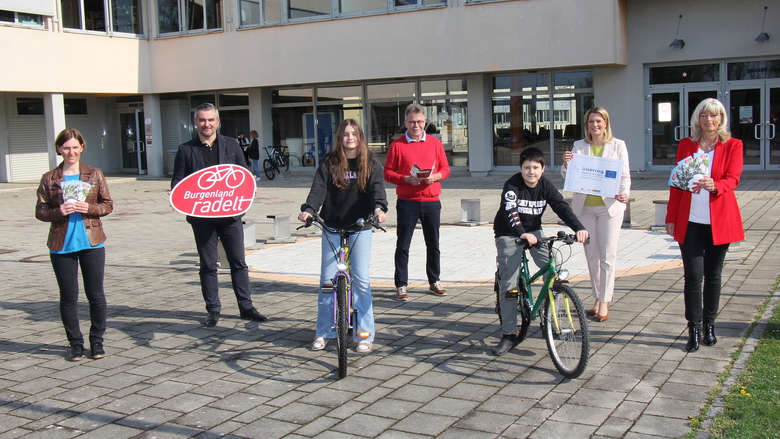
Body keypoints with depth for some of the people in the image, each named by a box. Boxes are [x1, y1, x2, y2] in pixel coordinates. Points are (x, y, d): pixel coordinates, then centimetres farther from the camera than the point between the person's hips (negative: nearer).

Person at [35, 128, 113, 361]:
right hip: (62, 246, 0)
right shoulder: (49, 179, 4)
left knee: (95, 294, 4)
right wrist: (59, 212, -15)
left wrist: (89, 208, -13)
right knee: (68, 297, 5)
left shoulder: (94, 174, 5)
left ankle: (96, 341, 18)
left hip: (91, 242, 0)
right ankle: (75, 343, 18)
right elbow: (40, 211, 4)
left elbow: (108, 204, 6)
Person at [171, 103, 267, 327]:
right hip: (201, 216, -1)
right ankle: (213, 310, 17)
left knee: (238, 262, 5)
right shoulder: (186, 149, 6)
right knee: (208, 265, 6)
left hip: (230, 213, 1)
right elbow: (177, 181, 7)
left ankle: (246, 307, 15)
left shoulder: (232, 145, 8)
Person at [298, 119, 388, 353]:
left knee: (360, 279, -4)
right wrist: (308, 209, -26)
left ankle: (365, 333, 6)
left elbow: (377, 187, -11)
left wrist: (379, 207, -32)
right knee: (327, 280, 1)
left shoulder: (370, 164, 4)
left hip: (360, 228, -1)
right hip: (332, 228, 1)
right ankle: (323, 332, 14)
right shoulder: (329, 163, 4)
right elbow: (318, 188, -8)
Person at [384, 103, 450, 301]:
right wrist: (405, 179, -16)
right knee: (403, 246, -1)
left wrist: (435, 177, -10)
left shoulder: (435, 143, 8)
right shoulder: (397, 145, 1)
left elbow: (445, 169, 11)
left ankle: (434, 281, 25)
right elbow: (388, 173, 1)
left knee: (433, 244, 10)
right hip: (407, 202, -2)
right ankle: (401, 286, 6)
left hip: (431, 201, 3)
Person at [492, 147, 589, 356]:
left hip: (534, 232, 4)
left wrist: (579, 228, -33)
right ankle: (509, 335, 0)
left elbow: (562, 207, -16)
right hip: (509, 235, -4)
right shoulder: (512, 185, -20)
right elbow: (510, 212, -35)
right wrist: (522, 233, -54)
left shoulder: (546, 186, -6)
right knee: (509, 285, -10)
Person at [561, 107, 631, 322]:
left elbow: (625, 175, 2)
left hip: (609, 205, -2)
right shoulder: (579, 146, 9)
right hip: (585, 206, 3)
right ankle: (598, 298, 21)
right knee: (591, 255, 8)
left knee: (607, 256, -3)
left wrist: (624, 193, -18)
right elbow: (569, 175, 4)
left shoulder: (617, 145, 4)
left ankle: (605, 302, 4)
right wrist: (566, 164, -19)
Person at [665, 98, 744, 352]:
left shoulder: (733, 146, 4)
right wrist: (671, 218, 7)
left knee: (713, 275, 9)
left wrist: (714, 186, -32)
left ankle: (709, 326, 22)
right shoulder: (685, 145, 8)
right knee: (693, 275, -4)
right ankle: (694, 329, 2)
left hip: (719, 221, 0)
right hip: (690, 221, 1)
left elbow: (733, 179, -9)